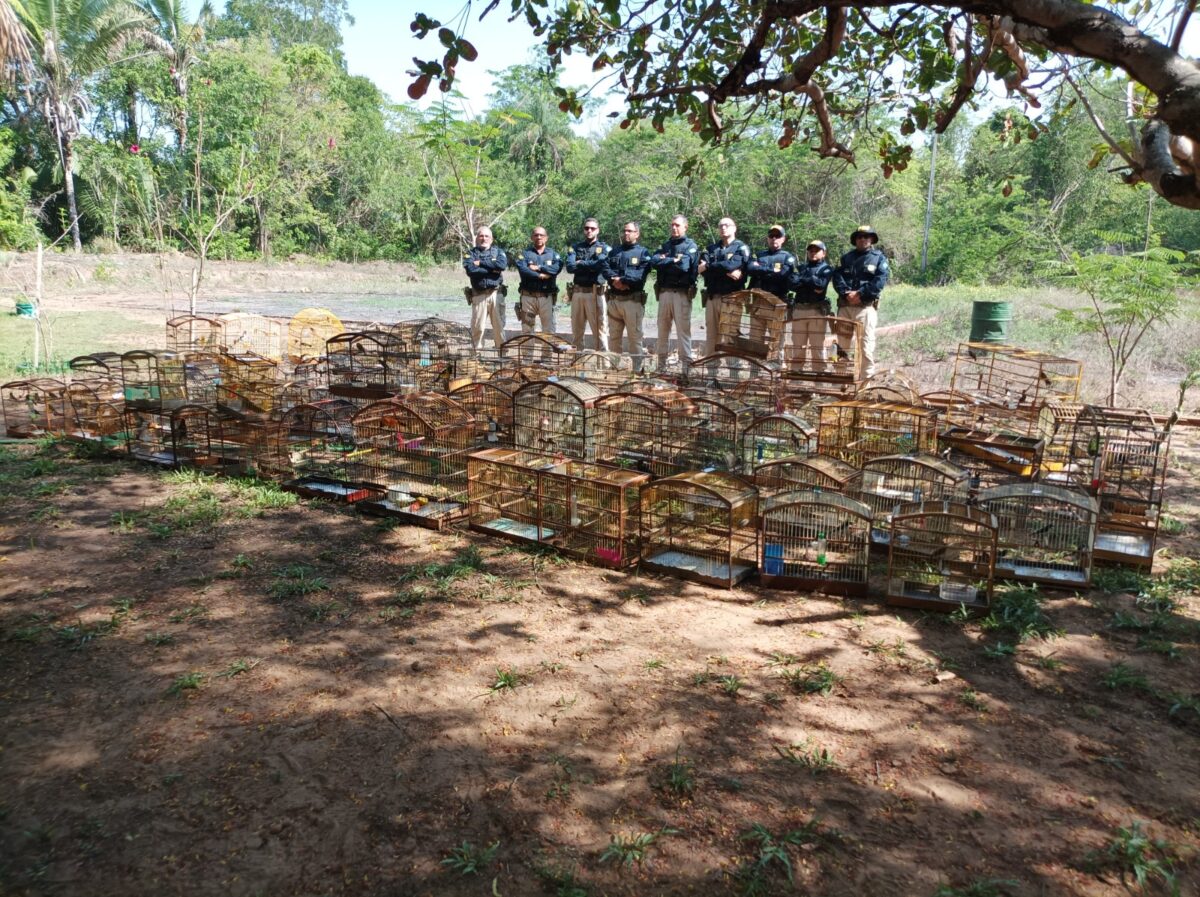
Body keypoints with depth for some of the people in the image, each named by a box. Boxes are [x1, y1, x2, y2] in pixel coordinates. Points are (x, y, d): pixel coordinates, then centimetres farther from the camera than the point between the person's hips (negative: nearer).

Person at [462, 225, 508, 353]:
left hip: (496, 294, 1)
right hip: (479, 295, -1)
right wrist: (492, 269, -8)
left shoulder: (498, 251, 12)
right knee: (477, 326, -1)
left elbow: (502, 264, -10)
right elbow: (471, 270, -11)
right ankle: (475, 352, 6)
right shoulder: (471, 254, 8)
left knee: (499, 325, 3)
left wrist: (480, 263, -8)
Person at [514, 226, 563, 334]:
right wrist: (540, 276, -12)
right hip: (528, 296, 0)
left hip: (547, 297, 0)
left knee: (549, 329, -3)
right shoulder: (525, 253, 10)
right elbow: (522, 269, -10)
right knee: (526, 329, 4)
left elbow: (558, 267, -9)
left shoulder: (553, 254, 13)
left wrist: (539, 268, -11)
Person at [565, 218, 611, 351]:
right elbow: (570, 267, -1)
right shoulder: (575, 248, 15)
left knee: (600, 329, -6)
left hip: (596, 293, -4)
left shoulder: (605, 248, 6)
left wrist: (580, 263, -2)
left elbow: (601, 265, -12)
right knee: (576, 330, 8)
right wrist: (590, 266, -8)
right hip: (577, 292, 4)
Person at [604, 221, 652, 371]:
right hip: (614, 299, 5)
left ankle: (636, 369, 1)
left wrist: (621, 279, -16)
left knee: (635, 336, -3)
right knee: (613, 336, 11)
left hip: (633, 299, -5)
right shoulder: (614, 251, 19)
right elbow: (606, 269, 4)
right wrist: (614, 280, -16)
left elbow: (641, 274, -13)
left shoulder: (643, 252, 3)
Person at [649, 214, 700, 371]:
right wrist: (673, 261, -11)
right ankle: (661, 364, 14)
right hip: (664, 292, 5)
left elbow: (684, 265, -14)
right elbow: (653, 262, 1)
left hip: (682, 293, -5)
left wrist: (664, 262, -4)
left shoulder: (691, 246, 2)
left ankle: (687, 366, -5)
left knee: (683, 330, -6)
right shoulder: (665, 246, 18)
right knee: (663, 330, 8)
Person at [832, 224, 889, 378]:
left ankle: (868, 378, -3)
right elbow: (837, 276, 4)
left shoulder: (879, 258, 8)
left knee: (866, 343, -8)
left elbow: (880, 281, -6)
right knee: (842, 342, 7)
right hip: (844, 305, 4)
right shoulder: (846, 257, 18)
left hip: (866, 306, -4)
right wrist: (846, 293, -13)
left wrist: (860, 294, -16)